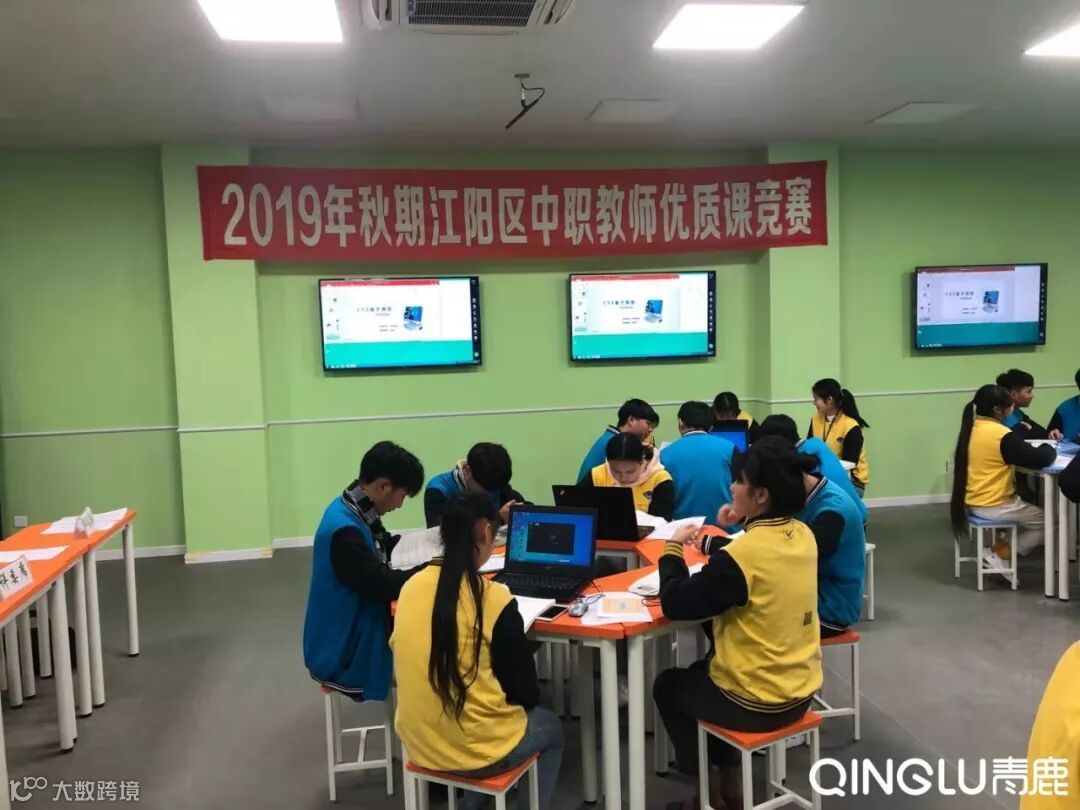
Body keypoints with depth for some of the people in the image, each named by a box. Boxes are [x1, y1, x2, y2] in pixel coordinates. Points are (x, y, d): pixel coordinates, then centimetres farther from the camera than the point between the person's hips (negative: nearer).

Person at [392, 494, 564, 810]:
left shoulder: (411, 586, -6)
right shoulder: (496, 601, -21)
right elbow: (526, 693, -11)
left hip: (418, 743, 5)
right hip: (477, 751, -5)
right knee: (551, 727, 25)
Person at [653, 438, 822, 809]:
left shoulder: (745, 552, -27)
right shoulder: (803, 536, -4)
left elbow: (675, 604, -20)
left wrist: (673, 548, -7)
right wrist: (720, 544, 2)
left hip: (756, 702, -7)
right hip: (800, 691, 7)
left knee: (669, 685, 21)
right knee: (701, 671, 30)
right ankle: (727, 775, 34)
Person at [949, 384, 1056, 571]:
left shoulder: (972, 429, 4)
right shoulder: (1003, 436, -21)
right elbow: (1041, 459, -21)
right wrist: (1048, 449, 2)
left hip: (973, 502, 8)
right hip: (992, 506, -8)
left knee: (1032, 510, 29)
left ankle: (997, 550, 14)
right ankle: (998, 556, 5)